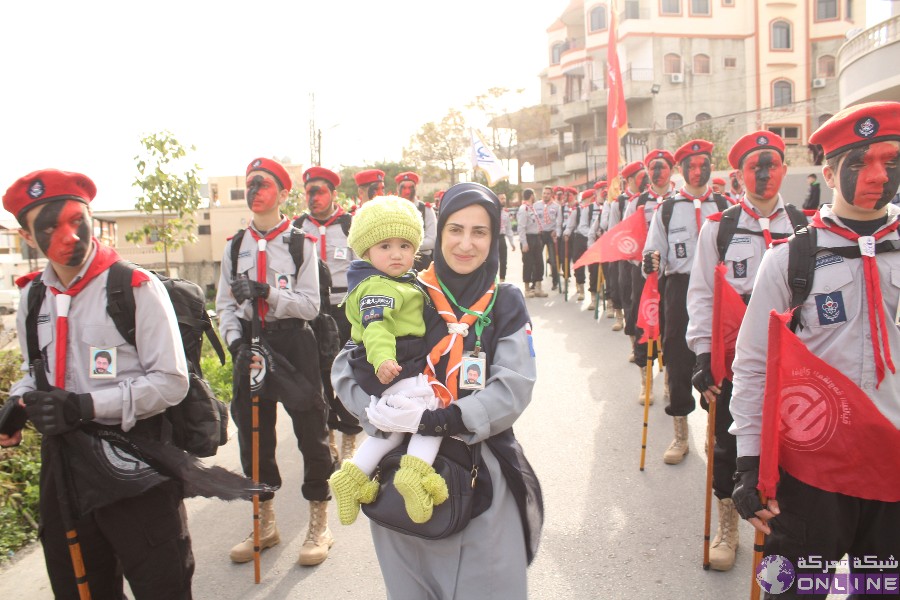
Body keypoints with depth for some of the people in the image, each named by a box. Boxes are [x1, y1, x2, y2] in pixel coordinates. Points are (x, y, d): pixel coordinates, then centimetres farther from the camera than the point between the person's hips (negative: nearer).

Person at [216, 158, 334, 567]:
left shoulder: (301, 243, -4)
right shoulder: (235, 246, 7)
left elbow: (311, 304, -10)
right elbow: (224, 305, 7)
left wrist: (265, 291, -22)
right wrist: (237, 343, -9)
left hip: (293, 340, -4)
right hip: (249, 342, 4)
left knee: (311, 429, 1)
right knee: (252, 430, 10)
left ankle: (319, 524, 19)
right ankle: (265, 523, 29)